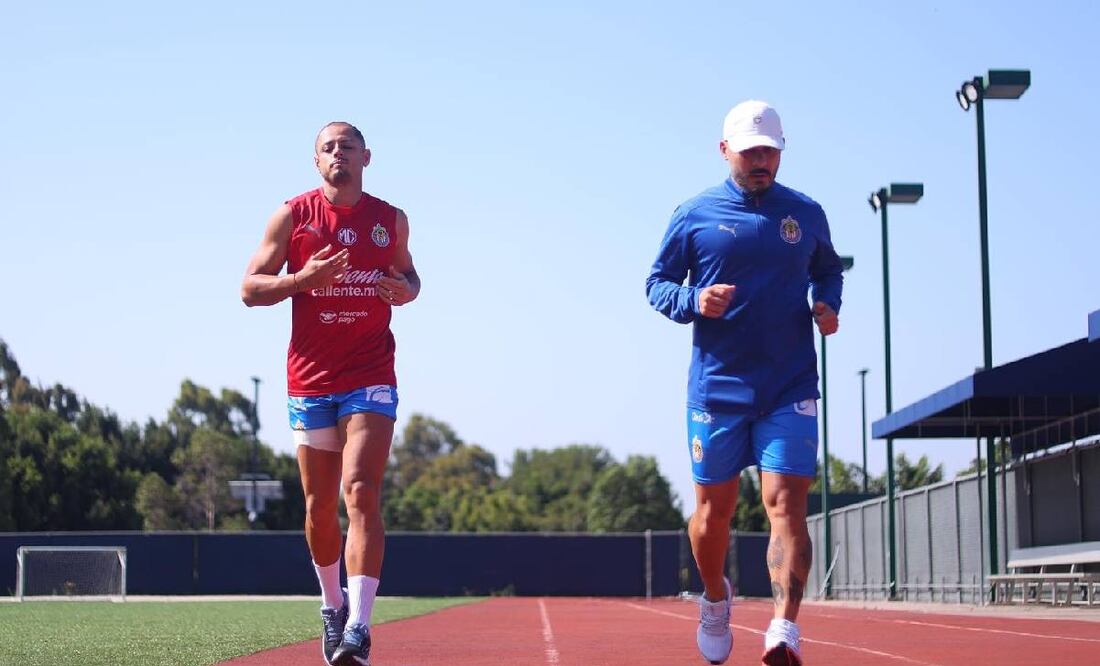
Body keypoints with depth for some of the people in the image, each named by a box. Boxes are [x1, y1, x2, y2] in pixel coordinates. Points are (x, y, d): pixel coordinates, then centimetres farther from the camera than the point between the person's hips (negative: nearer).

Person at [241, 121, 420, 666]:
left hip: (371, 380, -1)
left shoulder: (392, 221, 7)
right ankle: (332, 605, 33)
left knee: (361, 493, -17)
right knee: (320, 505, 8)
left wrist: (406, 290, -2)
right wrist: (303, 278, -18)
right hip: (310, 381, 1)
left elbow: (407, 274, 22)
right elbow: (250, 289, 1)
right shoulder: (292, 216, 2)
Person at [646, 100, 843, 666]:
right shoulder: (694, 215, 2)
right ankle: (715, 599, 37)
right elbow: (657, 284, 6)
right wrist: (693, 301, -15)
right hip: (716, 389, 0)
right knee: (713, 513, 9)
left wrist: (827, 305, 2)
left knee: (786, 505, -14)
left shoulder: (806, 214, 7)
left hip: (790, 390, 0)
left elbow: (827, 269, 23)